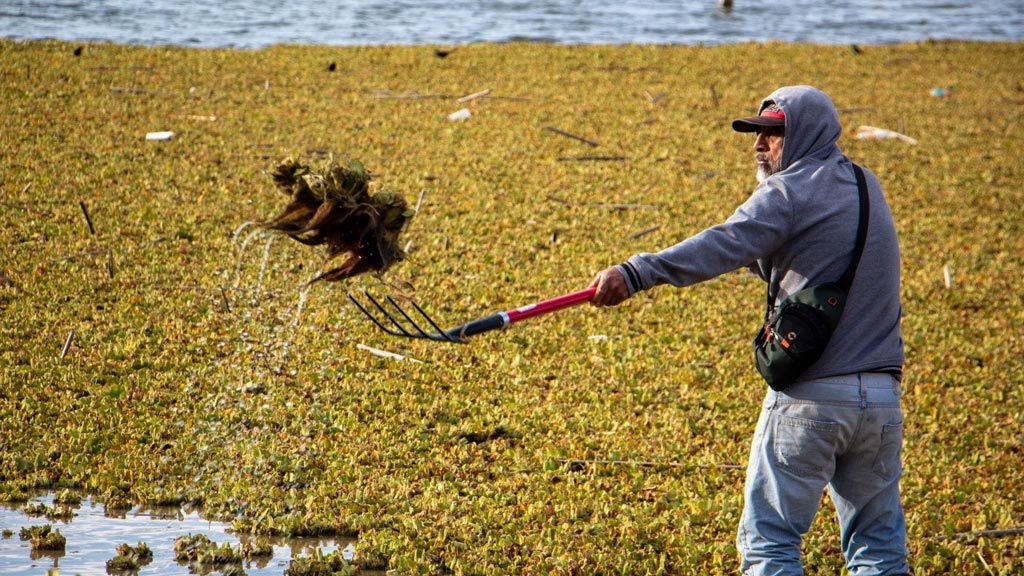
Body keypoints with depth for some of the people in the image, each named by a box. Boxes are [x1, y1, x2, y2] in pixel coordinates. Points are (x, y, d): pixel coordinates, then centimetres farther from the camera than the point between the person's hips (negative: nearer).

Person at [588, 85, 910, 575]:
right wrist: (754, 249, 5)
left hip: (810, 398, -7)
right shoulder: (866, 187, 16)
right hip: (882, 398, 7)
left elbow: (721, 247, -23)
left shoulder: (790, 192, -8)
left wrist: (636, 273, -32)